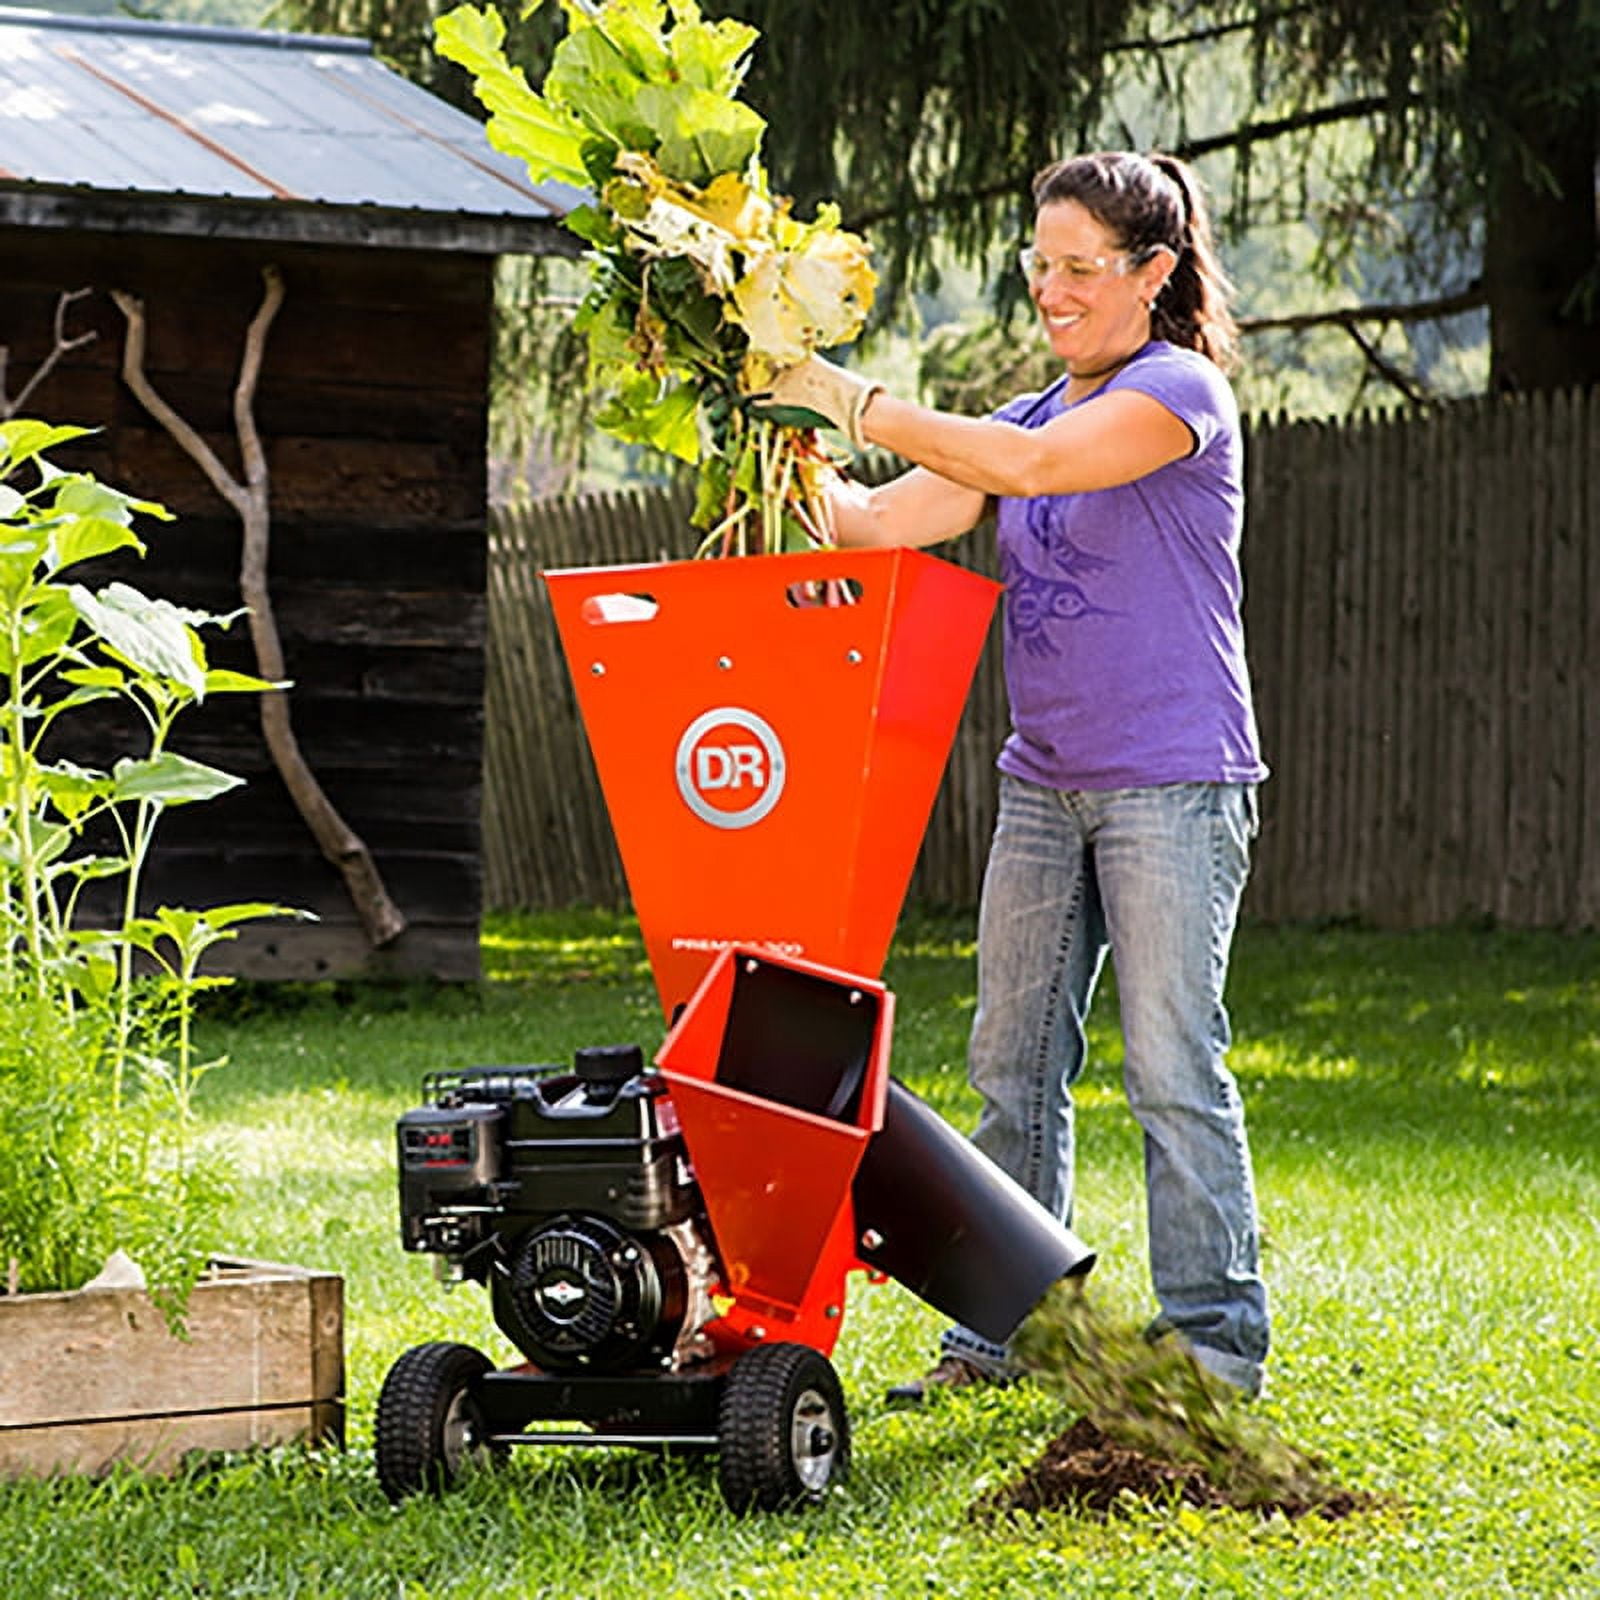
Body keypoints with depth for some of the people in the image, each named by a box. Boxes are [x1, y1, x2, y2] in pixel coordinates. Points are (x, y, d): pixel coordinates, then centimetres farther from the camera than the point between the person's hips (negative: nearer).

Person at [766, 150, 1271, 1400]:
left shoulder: (1180, 392, -7)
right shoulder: (1037, 414, 16)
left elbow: (1028, 465, -23)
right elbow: (896, 516, 5)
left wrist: (848, 403, -23)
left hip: (1174, 781, -8)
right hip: (1045, 783, 8)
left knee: (1174, 1068, -6)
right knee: (1014, 1064, 7)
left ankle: (1216, 1339, 0)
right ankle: (1003, 1329, 14)